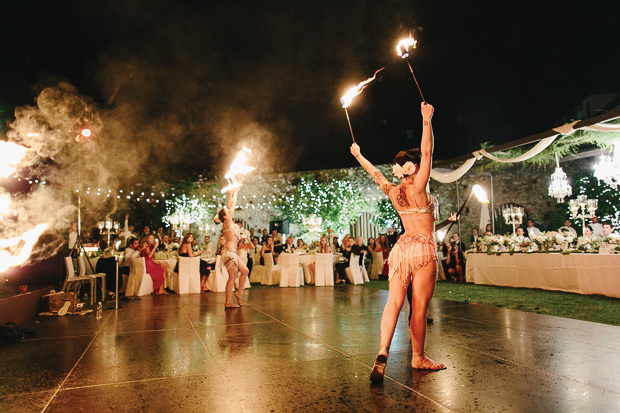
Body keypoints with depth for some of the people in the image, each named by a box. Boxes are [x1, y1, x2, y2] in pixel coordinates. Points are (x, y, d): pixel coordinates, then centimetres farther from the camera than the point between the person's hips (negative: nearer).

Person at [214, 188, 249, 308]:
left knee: (245, 271, 11)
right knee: (232, 277, -4)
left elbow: (232, 205, 18)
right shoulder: (227, 222, -9)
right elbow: (230, 205, -8)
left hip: (232, 252, 9)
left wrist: (235, 193, 23)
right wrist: (231, 194, 0)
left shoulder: (229, 223, 13)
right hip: (229, 252, -9)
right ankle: (228, 302, 3)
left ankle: (239, 293, 20)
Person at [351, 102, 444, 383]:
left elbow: (375, 174, 21)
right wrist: (426, 120, -7)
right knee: (419, 306, 4)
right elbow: (427, 152, -12)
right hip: (423, 248, -5)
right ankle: (418, 358, 17)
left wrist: (358, 155, 37)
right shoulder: (418, 188, -8)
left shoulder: (393, 191, 7)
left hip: (401, 248, 6)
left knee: (394, 302, -1)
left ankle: (383, 352, -15)